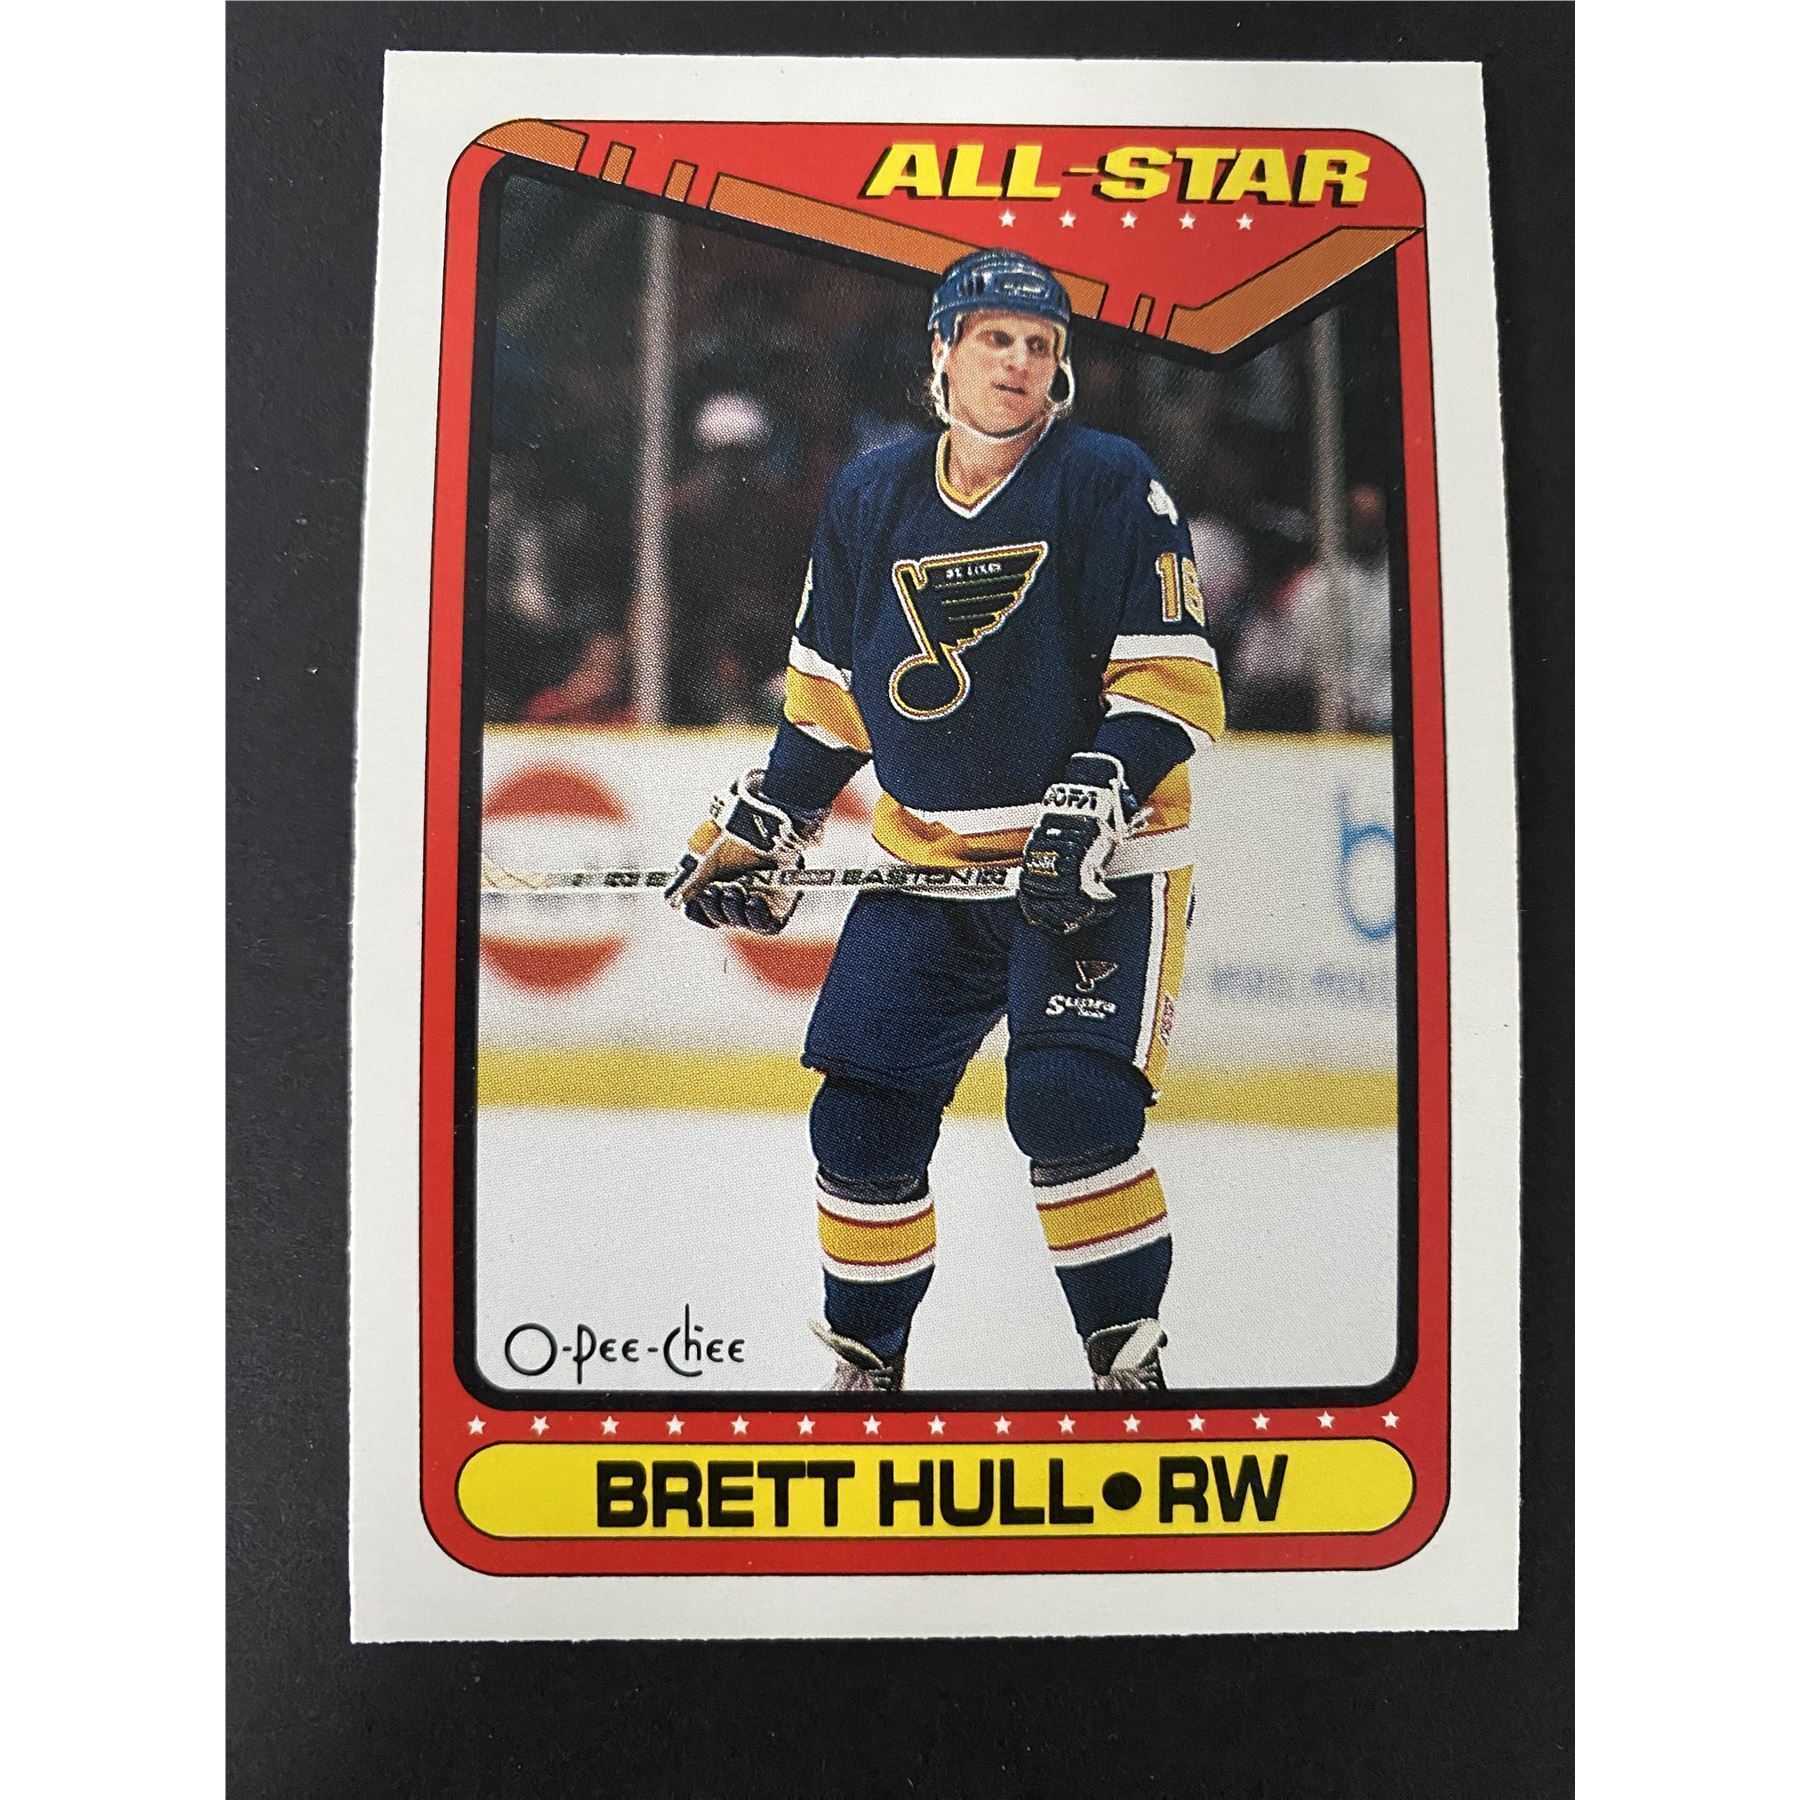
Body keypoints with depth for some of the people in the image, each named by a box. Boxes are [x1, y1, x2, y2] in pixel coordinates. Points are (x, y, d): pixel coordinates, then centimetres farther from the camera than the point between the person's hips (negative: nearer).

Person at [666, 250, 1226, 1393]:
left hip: (1094, 863, -4)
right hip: (928, 865, 5)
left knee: (1070, 1106, -18)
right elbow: (832, 693, 16)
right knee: (863, 1117, 2)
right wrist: (761, 825, 12)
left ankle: (1131, 1362, 3)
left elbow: (1176, 677, -10)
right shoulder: (869, 500, 8)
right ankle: (867, 1362, 23)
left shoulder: (1110, 483, -6)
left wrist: (1101, 791, -25)